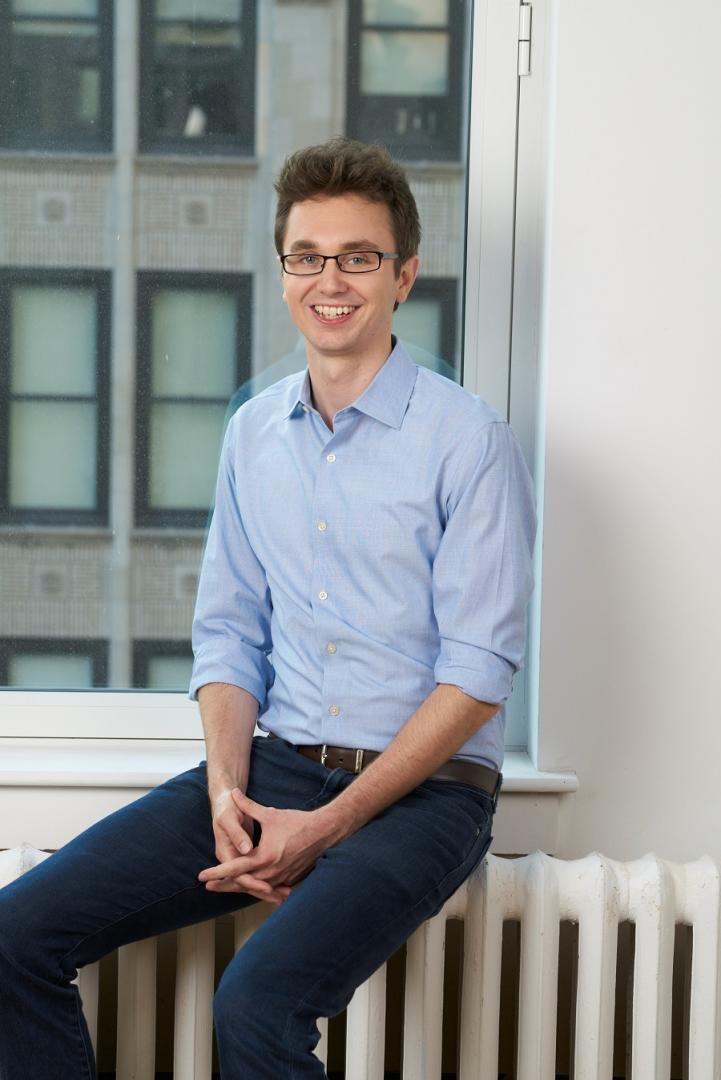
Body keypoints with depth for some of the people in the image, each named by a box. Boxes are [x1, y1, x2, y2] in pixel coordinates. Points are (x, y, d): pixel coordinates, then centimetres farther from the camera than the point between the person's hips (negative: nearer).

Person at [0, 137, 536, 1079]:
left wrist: (328, 826, -16)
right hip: (277, 763, 6)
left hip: (422, 785, -5)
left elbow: (478, 673, -11)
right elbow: (228, 631, 12)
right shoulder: (254, 433, 10)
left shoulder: (467, 441, -8)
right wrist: (226, 787, -6)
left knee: (257, 1000, -30)